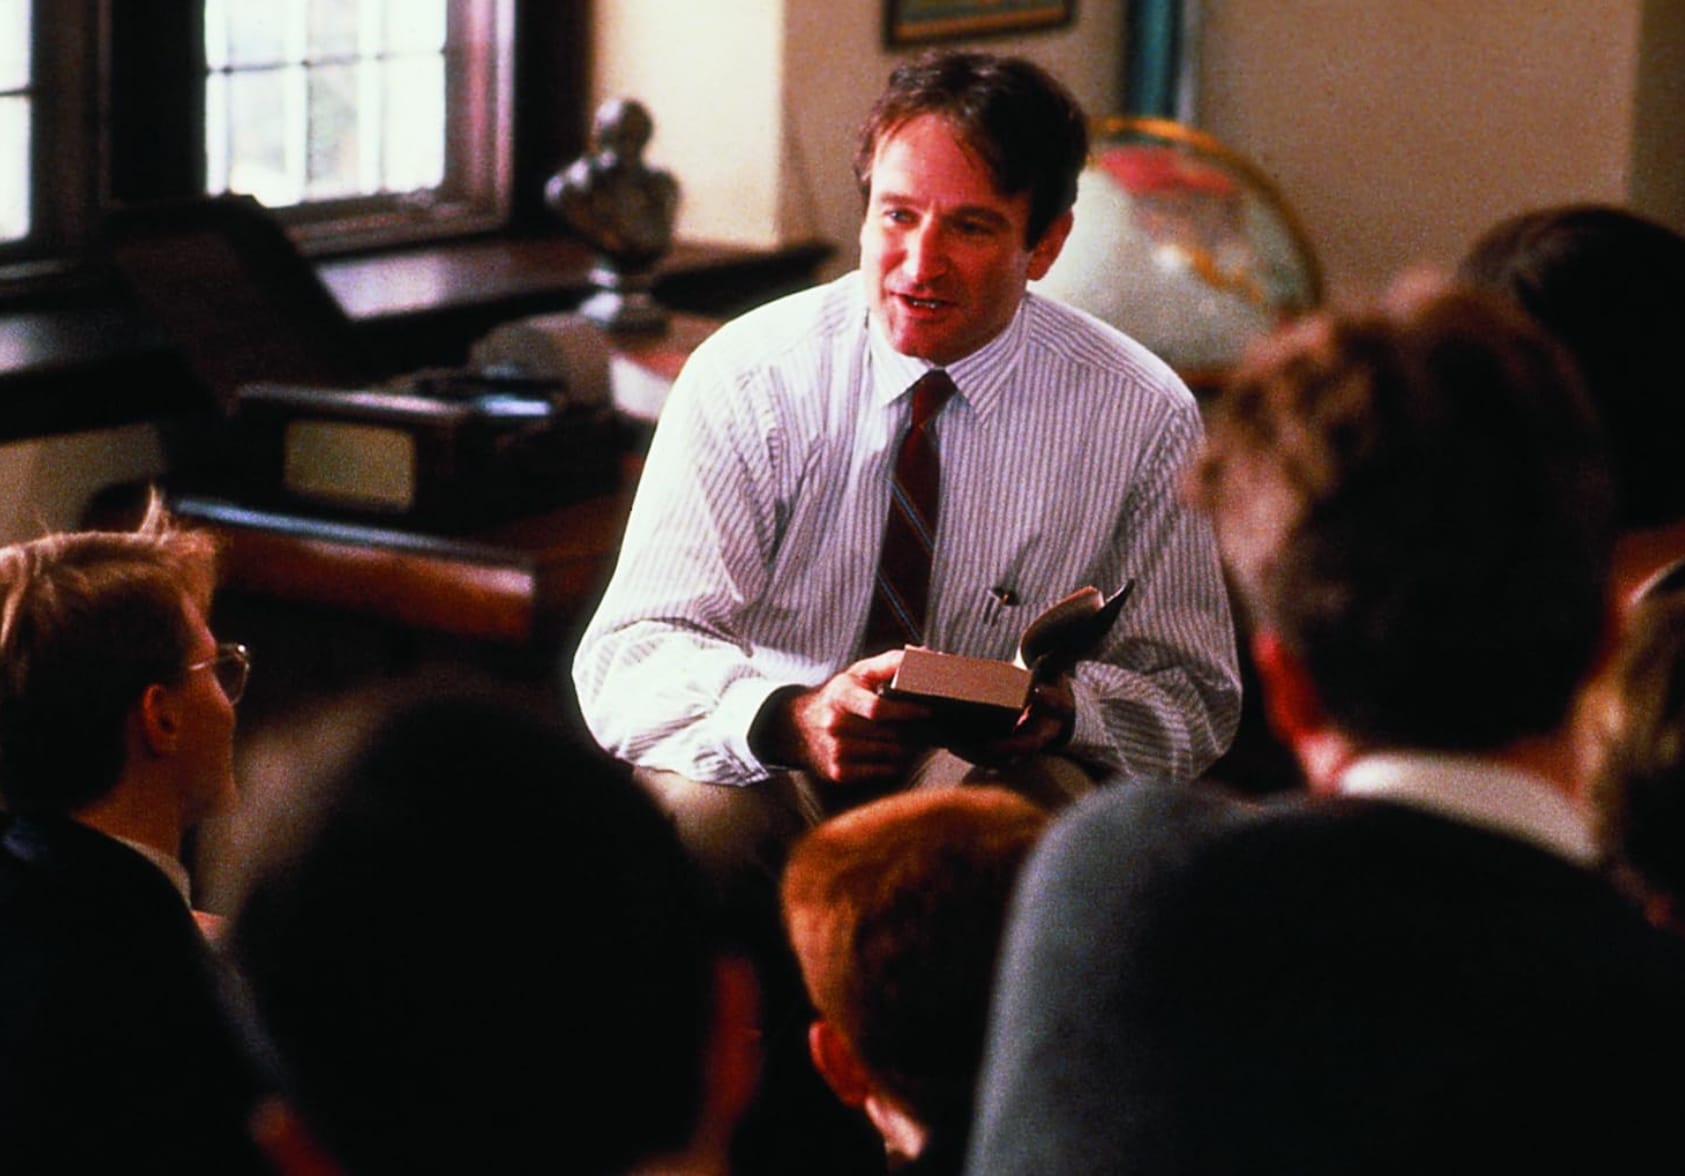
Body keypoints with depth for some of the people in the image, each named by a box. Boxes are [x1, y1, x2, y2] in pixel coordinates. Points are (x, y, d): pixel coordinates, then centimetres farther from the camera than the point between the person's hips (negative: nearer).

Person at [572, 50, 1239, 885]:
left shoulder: (1143, 418, -4)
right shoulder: (746, 378, -7)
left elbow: (1191, 697, 1)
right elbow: (629, 658, -13)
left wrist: (1062, 708, -24)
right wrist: (790, 720, -35)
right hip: (768, 776, 0)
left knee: (1042, 793, -34)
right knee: (686, 805, -34)